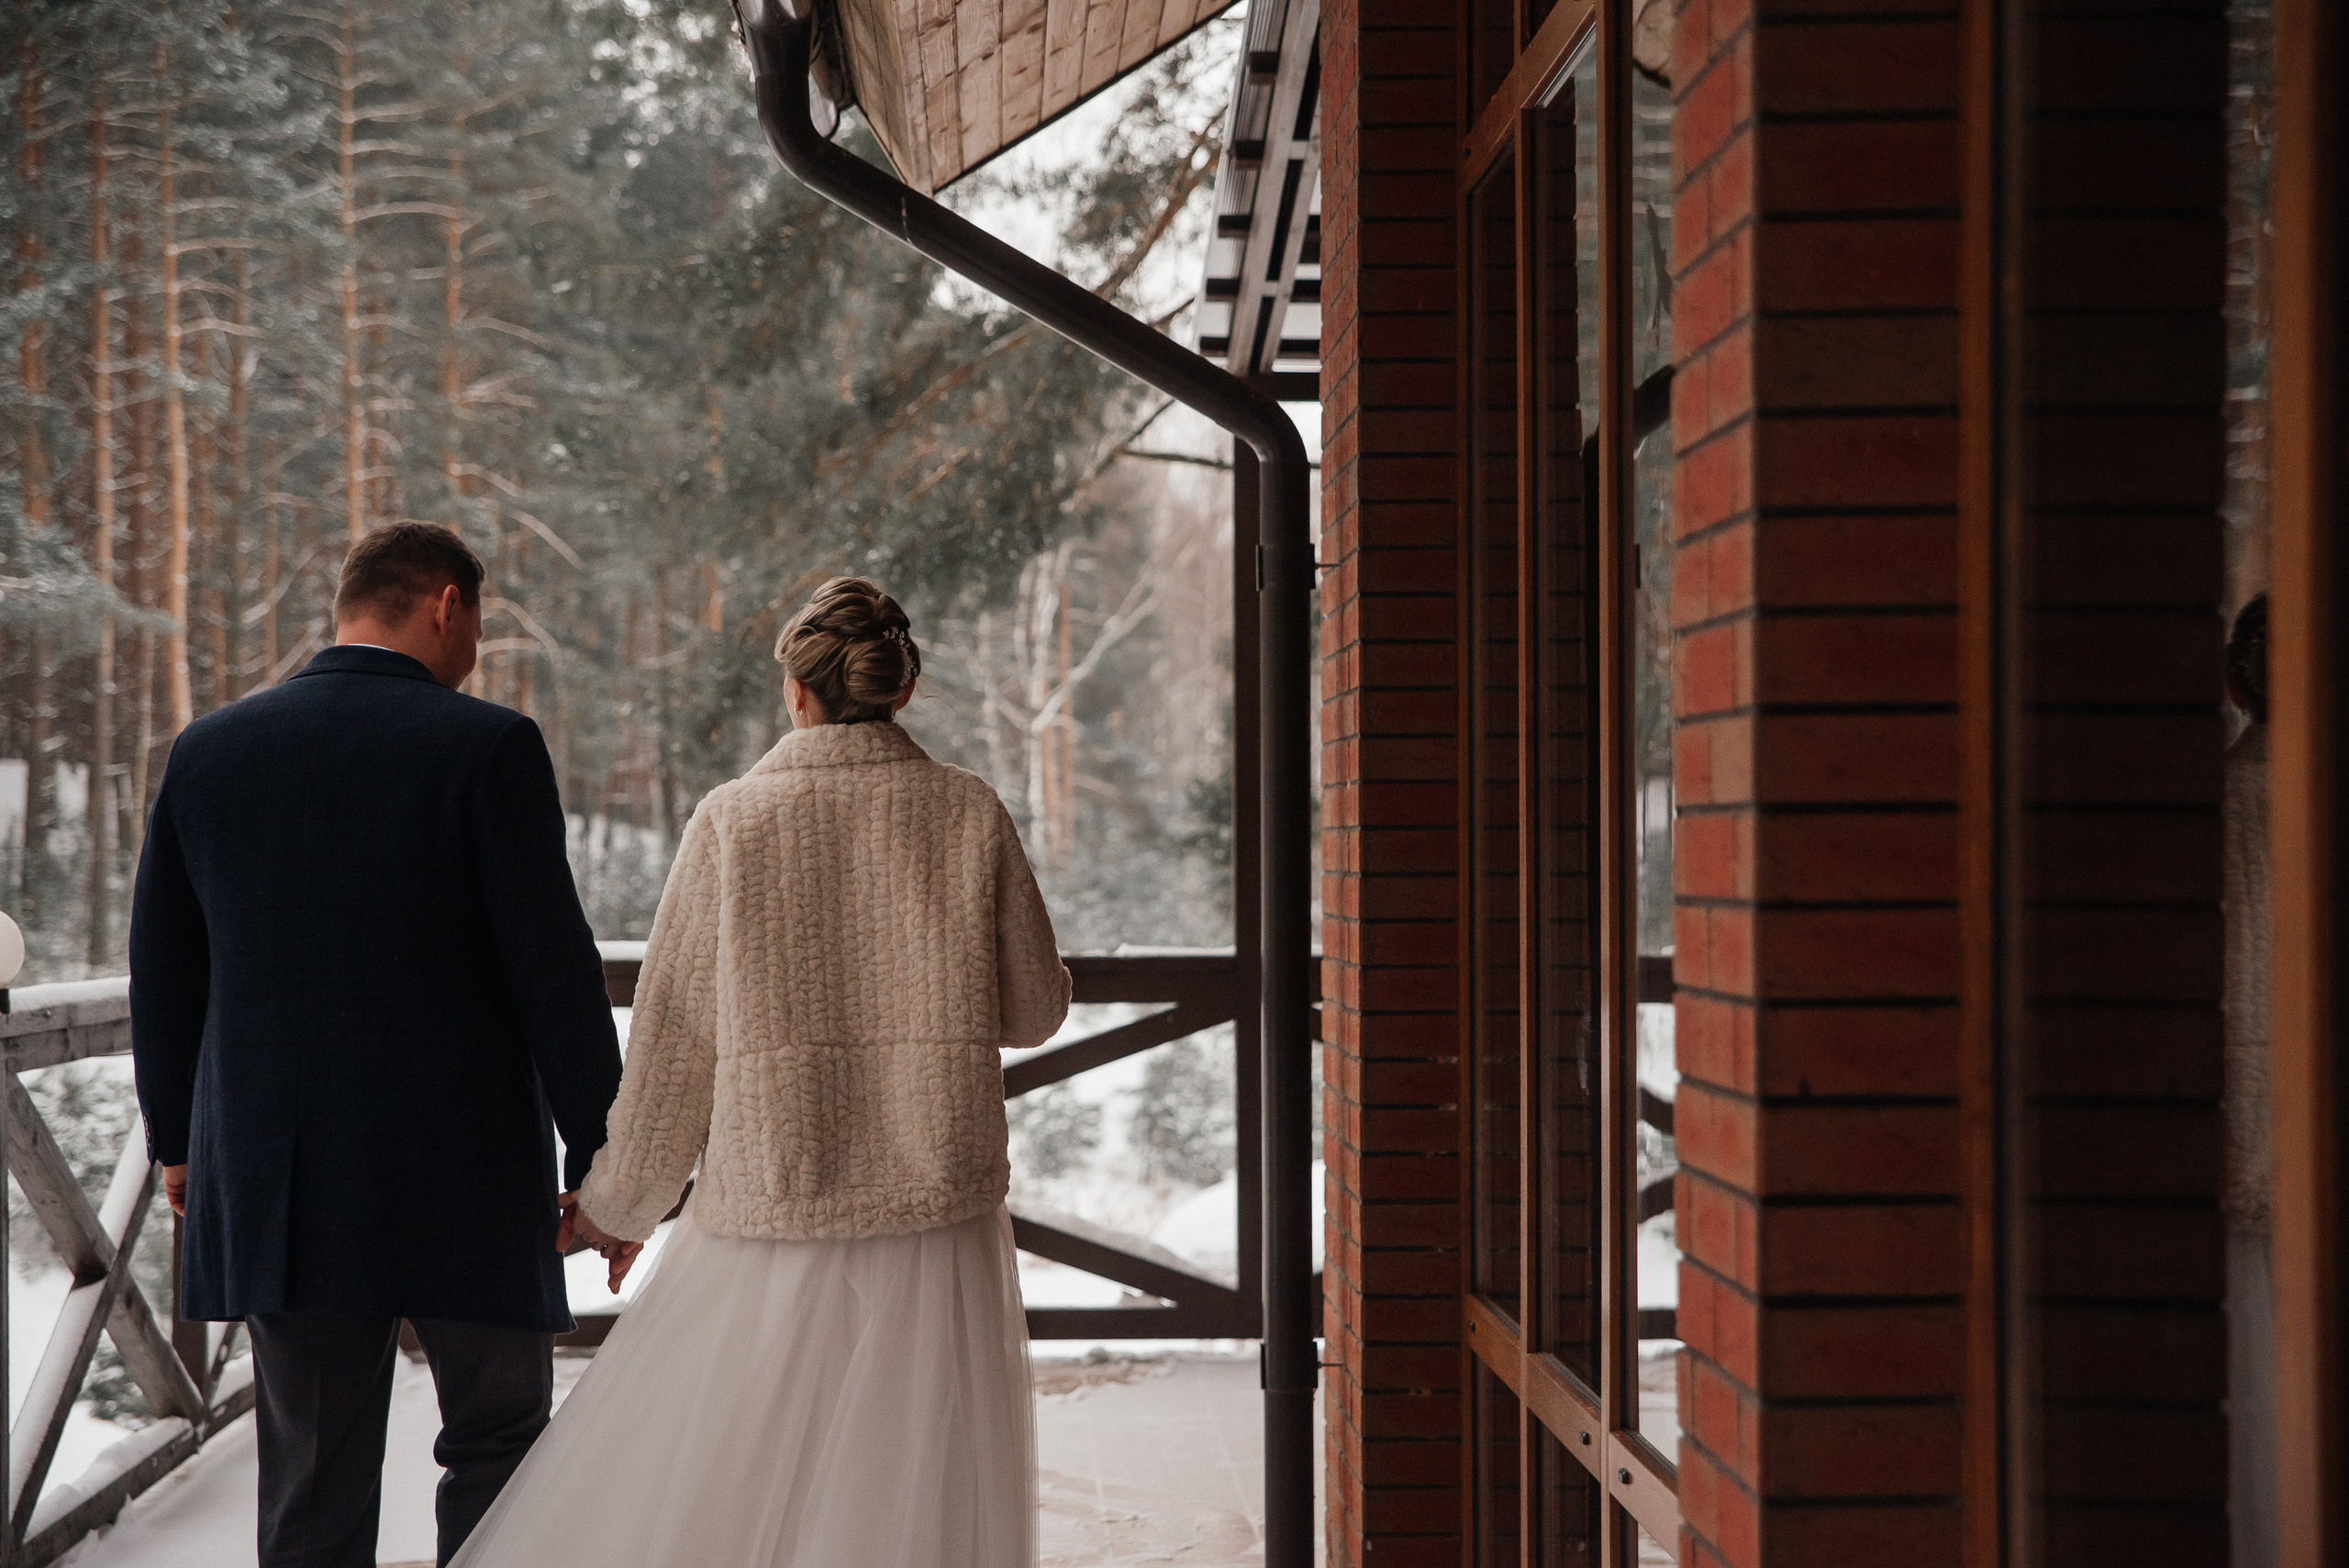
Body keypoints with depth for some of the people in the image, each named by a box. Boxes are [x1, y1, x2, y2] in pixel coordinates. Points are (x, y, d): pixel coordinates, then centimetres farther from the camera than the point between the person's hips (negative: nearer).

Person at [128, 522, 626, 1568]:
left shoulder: (209, 750, 5)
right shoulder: (487, 747, -9)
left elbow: (163, 971, 11)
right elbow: (554, 970, -11)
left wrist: (178, 1140, 23)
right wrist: (601, 1162, -3)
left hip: (275, 1180, 4)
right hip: (465, 1170, -4)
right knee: (498, 1442, 13)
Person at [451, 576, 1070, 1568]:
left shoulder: (735, 819, -4)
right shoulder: (971, 815, 0)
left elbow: (675, 1033, -1)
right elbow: (1035, 1011, 7)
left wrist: (620, 1206, 9)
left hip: (774, 1196, -1)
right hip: (937, 1204, 1)